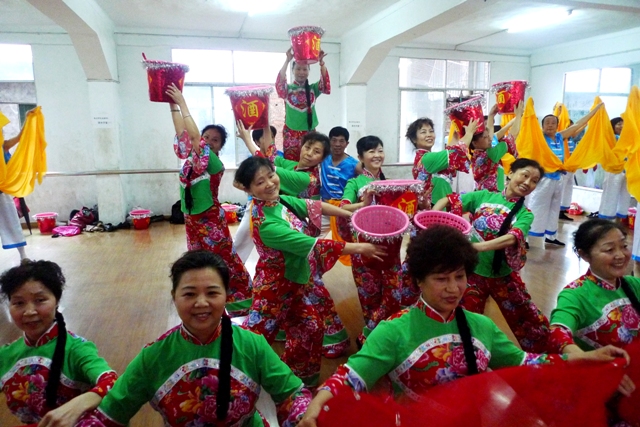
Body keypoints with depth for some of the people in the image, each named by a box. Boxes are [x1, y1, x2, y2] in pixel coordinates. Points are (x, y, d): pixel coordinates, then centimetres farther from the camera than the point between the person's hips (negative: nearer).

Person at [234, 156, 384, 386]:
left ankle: (301, 372, 44)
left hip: (297, 280, 9)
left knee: (311, 327, 22)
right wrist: (358, 248, -26)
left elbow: (313, 206, 2)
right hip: (276, 286, -9)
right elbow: (313, 245, -32)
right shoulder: (266, 224, -32)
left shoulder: (279, 200, -8)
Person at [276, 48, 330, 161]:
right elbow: (279, 83, -18)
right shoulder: (288, 89, 4)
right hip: (291, 133, -2)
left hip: (309, 133, 2)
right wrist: (287, 60, -26)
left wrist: (321, 62, -22)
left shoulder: (313, 89, 8)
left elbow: (326, 86, -10)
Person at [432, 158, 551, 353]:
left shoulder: (525, 215, -3)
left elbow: (512, 238, -23)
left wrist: (478, 246, -41)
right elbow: (446, 201, -2)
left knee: (537, 326, 12)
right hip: (473, 271, -1)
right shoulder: (483, 196, -2)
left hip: (503, 276, 2)